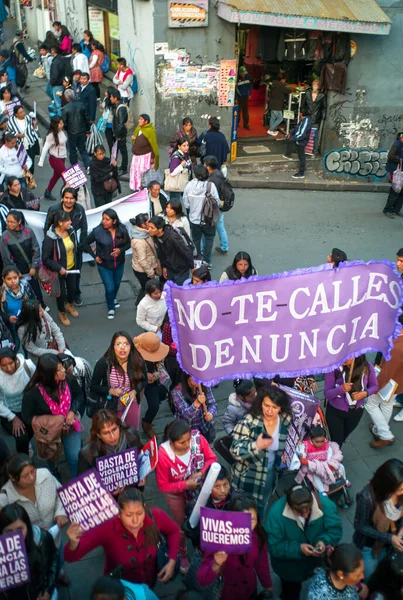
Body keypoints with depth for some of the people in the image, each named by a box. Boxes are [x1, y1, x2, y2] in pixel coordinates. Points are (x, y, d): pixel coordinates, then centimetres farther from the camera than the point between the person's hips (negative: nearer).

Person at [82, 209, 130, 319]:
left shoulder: (122, 229, -16)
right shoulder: (98, 231, -21)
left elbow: (128, 243, -1)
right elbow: (85, 243, -8)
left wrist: (121, 250, -20)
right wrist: (94, 256, -10)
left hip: (119, 264, 3)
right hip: (104, 265, -3)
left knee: (116, 285, 23)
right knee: (110, 288, 0)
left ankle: (113, 299, 57)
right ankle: (111, 308, 29)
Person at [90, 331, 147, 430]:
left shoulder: (137, 361, -17)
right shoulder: (103, 363, -23)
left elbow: (143, 380, 1)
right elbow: (94, 386, -11)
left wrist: (135, 391, -17)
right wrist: (110, 391, -26)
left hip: (132, 403, 3)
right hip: (111, 404, -2)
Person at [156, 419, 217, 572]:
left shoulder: (198, 439, -31)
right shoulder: (163, 455, -36)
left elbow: (211, 459, -15)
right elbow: (163, 486, -23)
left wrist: (201, 473, -33)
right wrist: (185, 484, -34)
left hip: (199, 488, 2)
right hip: (176, 493, -2)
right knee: (181, 525, 22)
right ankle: (183, 555, 50)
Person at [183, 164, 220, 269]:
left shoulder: (189, 185, -17)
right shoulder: (210, 185, -21)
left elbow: (186, 204, -8)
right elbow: (217, 203, -14)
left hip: (194, 219, 2)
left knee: (196, 239, 21)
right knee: (209, 238, 20)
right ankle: (206, 260, 14)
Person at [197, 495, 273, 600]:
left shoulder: (258, 536, -18)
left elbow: (262, 564, 0)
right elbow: (202, 580, -31)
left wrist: (268, 587, 10)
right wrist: (216, 565, -48)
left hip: (250, 591, 3)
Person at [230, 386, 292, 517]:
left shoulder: (286, 421, -9)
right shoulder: (249, 421, -23)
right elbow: (235, 451, -25)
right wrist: (256, 446, -40)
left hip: (270, 478, 4)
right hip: (247, 480, -4)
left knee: (259, 514, 23)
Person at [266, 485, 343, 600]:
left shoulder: (324, 504, -28)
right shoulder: (277, 512, -33)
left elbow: (335, 530, -17)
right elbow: (274, 547, -26)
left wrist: (324, 541, -37)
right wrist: (298, 549, -37)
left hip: (318, 561, 2)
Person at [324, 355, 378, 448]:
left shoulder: (367, 367, -21)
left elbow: (374, 386, -2)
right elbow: (326, 394, -23)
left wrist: (365, 393, -23)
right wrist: (341, 389, -42)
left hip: (356, 412, 3)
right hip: (335, 411, -3)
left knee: (343, 438, 28)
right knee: (336, 442, 8)